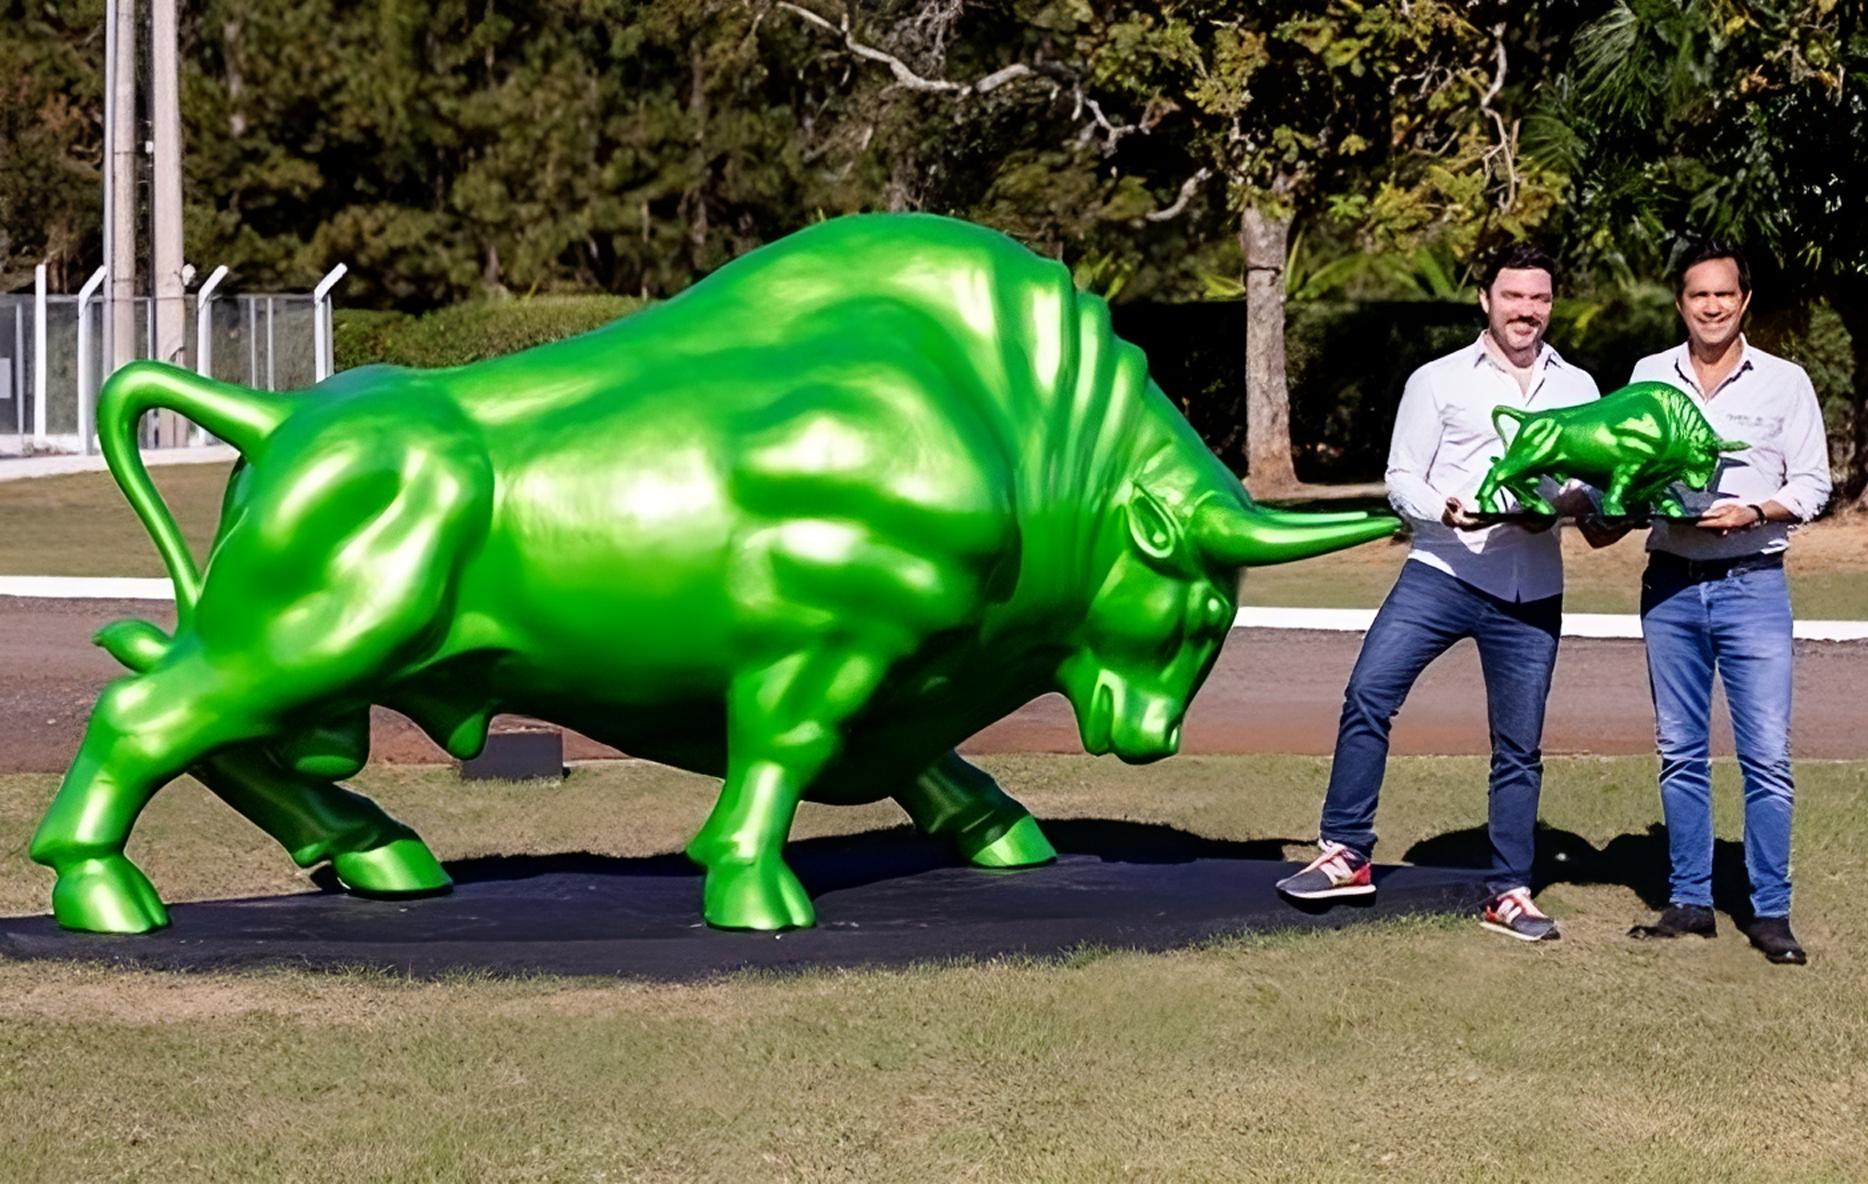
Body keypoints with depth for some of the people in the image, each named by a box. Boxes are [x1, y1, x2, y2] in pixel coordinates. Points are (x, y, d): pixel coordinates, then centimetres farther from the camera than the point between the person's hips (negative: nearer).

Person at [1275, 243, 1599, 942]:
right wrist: (1446, 509, -18)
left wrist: (1568, 501, -10)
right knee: (1368, 695, -16)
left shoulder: (1577, 389, 14)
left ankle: (1511, 894, 15)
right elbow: (1401, 478, 3)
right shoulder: (1439, 381, 6)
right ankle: (1346, 854, -6)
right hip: (1443, 571, -2)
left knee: (1519, 747, 5)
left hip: (1532, 593, 2)